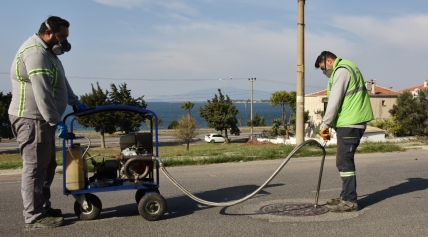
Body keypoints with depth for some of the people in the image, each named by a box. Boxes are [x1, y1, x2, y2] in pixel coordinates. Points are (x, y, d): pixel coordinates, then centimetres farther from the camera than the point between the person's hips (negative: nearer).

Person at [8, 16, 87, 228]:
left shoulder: (47, 51, 17)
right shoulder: (35, 53, -18)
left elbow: (61, 82, 23)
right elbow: (42, 94, -25)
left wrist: (75, 102, 14)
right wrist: (56, 121, -23)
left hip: (41, 119, 11)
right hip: (32, 119, -11)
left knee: (47, 165, 15)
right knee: (35, 167, -6)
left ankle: (43, 208, 24)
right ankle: (34, 216, 1)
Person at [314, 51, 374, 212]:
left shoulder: (342, 70, -10)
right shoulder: (346, 68, 23)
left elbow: (334, 101, -17)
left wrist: (325, 124, -13)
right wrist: (329, 124, 12)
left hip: (350, 123, -11)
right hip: (349, 122, 11)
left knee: (344, 161, -9)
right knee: (344, 161, 15)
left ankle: (350, 201, -6)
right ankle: (346, 196, 23)